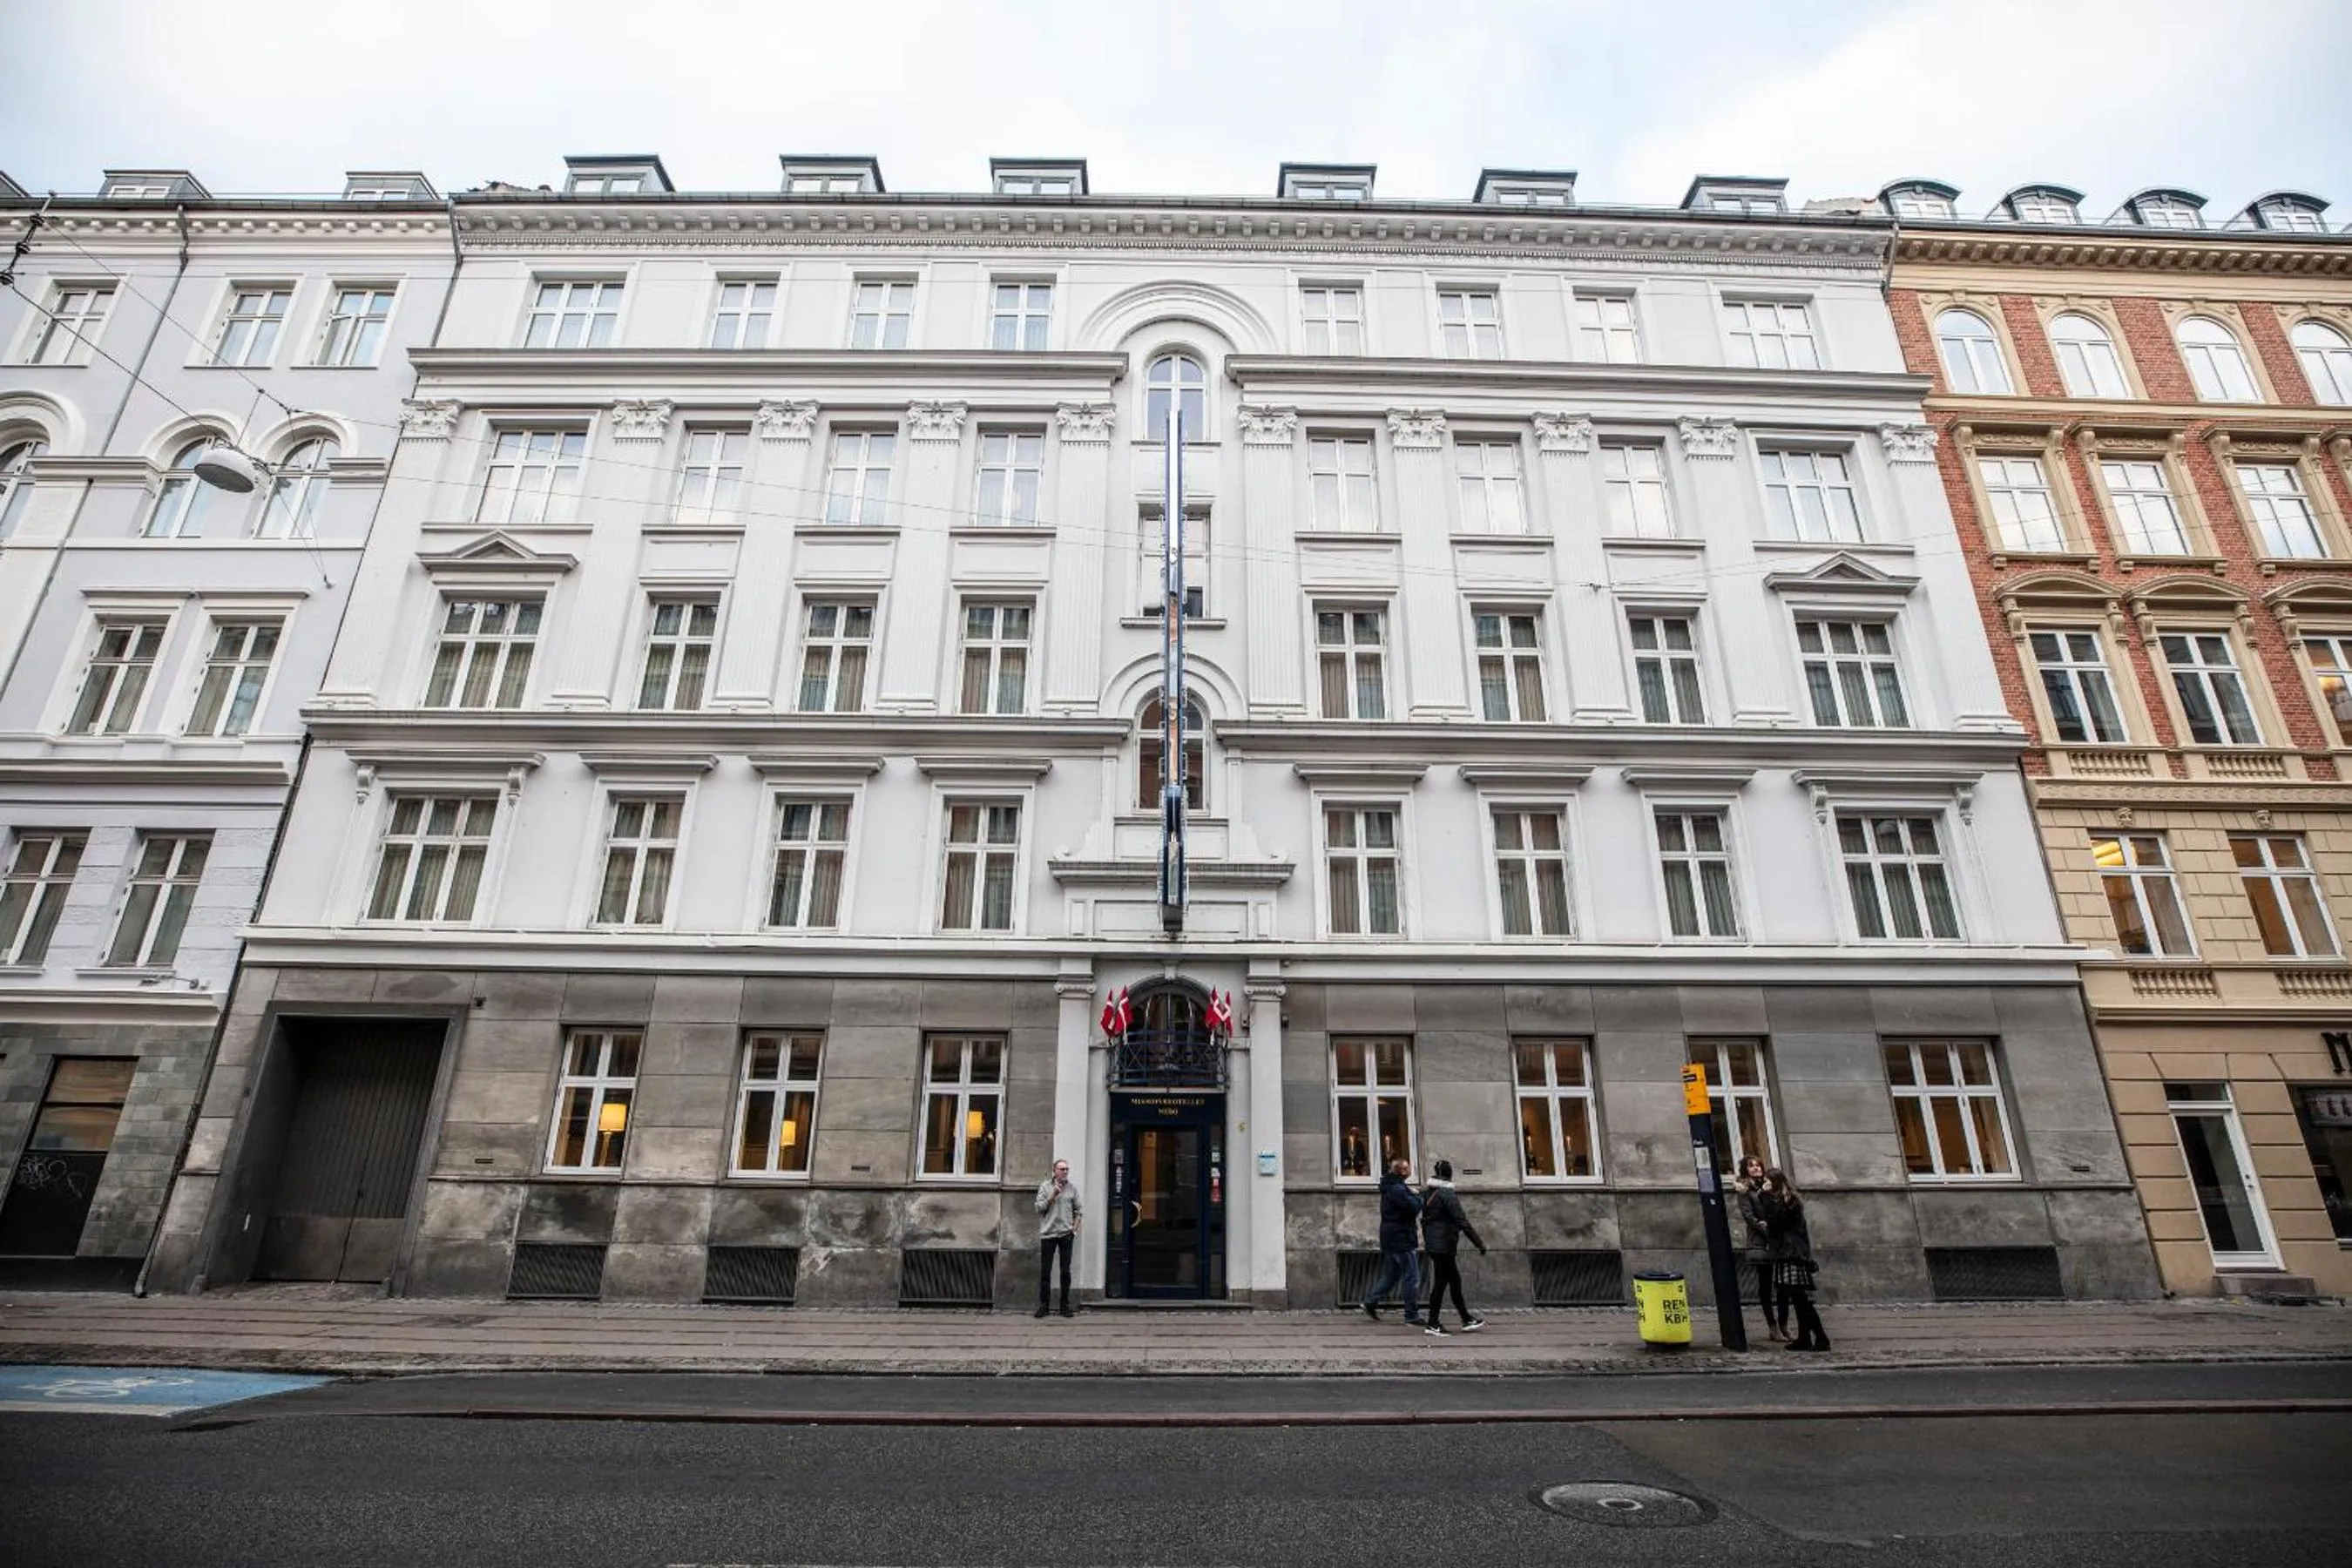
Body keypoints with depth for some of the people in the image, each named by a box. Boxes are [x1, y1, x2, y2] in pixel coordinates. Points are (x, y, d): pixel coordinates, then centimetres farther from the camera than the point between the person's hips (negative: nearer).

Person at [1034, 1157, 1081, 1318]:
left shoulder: (1072, 1187, 5)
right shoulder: (1045, 1186, 1)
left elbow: (1079, 1209, 11)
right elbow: (1039, 1208, -5)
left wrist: (1075, 1227, 1)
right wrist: (1053, 1195, -14)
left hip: (1066, 1234, 1)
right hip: (1048, 1234, -1)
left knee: (1065, 1272, 4)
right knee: (1045, 1271, 2)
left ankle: (1065, 1306, 12)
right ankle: (1043, 1305, 12)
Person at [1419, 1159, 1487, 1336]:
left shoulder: (1428, 1193, 9)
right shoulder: (1448, 1194, -16)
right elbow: (1462, 1221, -19)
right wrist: (1480, 1243, -15)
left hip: (1432, 1243, 8)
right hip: (1444, 1245, -8)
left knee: (1454, 1280, 16)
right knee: (1440, 1282, -1)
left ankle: (1467, 1321, 25)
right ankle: (1433, 1325, 4)